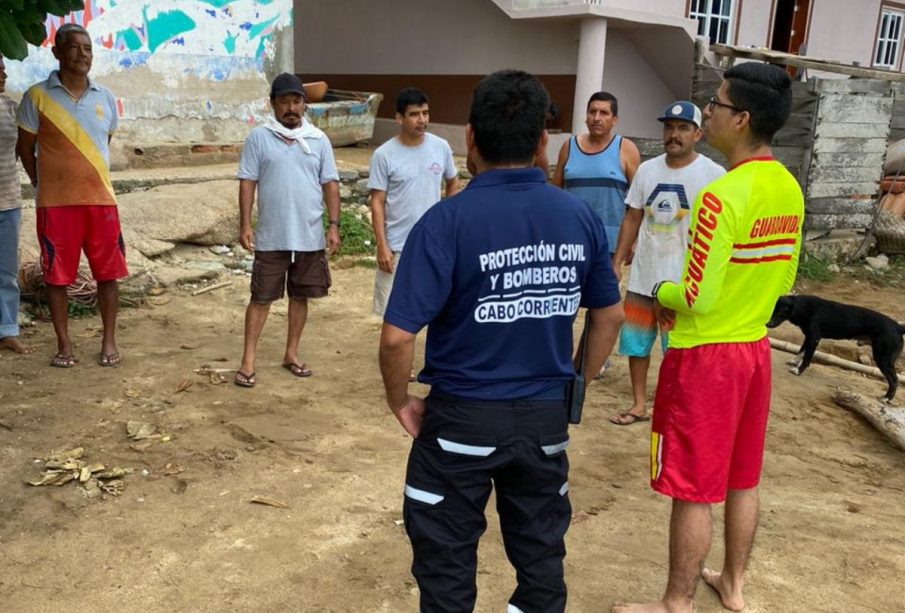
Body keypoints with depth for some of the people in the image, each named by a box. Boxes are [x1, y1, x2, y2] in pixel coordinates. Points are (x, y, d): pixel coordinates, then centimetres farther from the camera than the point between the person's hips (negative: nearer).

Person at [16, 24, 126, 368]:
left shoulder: (105, 98, 6)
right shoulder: (37, 97, -3)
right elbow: (25, 148, 4)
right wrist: (45, 185, 7)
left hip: (101, 199, 2)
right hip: (55, 203, -2)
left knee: (108, 273, 4)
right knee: (56, 276, 5)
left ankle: (109, 342, 17)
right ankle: (64, 344, 18)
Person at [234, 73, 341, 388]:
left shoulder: (318, 139, 3)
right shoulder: (258, 137, -2)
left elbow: (330, 184, 4)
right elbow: (247, 183, -3)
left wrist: (333, 225, -3)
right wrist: (245, 225, -9)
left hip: (310, 237, 3)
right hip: (271, 238, -2)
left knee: (300, 297, 12)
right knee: (261, 298, 4)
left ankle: (291, 353, 27)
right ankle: (248, 360, 11)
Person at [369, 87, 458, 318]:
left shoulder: (441, 147, -2)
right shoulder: (384, 155, -10)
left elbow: (453, 182, 14)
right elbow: (377, 203, -8)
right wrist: (382, 246, -13)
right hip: (397, 246, -3)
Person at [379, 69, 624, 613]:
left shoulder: (447, 221, -18)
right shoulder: (581, 216, -3)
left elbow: (397, 337, -20)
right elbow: (611, 315, 7)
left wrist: (401, 401, -2)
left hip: (462, 419, -4)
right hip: (547, 418, 4)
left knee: (447, 561, 14)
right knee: (542, 553, 21)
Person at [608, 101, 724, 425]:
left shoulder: (713, 174, -9)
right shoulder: (647, 170, 5)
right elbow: (632, 219, 10)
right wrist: (617, 263, 6)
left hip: (683, 282, -5)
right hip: (642, 277, 5)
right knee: (635, 344, 14)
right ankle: (639, 405, 29)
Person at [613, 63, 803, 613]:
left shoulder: (723, 195, -23)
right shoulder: (790, 189, 3)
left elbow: (698, 299, -22)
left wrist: (663, 293, -3)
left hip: (705, 356, -8)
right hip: (755, 348, 9)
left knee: (693, 491, 4)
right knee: (742, 481, 20)